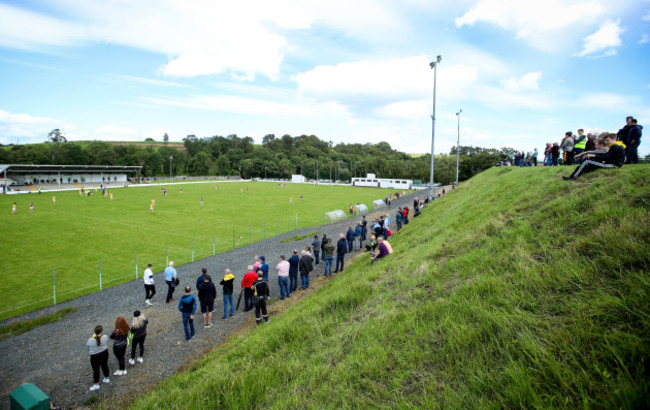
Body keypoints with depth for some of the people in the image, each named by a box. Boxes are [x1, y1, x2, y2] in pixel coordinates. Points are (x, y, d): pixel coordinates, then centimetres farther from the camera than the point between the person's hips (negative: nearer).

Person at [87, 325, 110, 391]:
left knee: (96, 370, 13)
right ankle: (106, 379, 44)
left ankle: (96, 385, 26)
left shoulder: (90, 340, -27)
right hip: (104, 353, 3)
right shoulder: (105, 337, -21)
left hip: (95, 356, -3)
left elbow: (88, 345, -4)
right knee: (105, 366, 23)